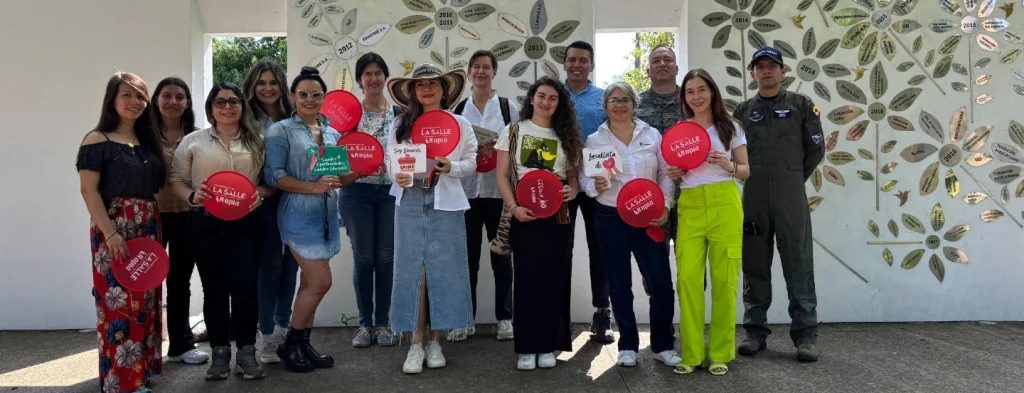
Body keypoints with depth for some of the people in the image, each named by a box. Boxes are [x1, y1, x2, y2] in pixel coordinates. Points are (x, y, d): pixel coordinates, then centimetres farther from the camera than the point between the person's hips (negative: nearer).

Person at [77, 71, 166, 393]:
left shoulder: (147, 140, 13)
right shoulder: (97, 140, -6)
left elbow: (154, 187, 12)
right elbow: (88, 189, -12)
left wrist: (155, 227, 3)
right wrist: (110, 233, -20)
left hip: (148, 229, 7)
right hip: (115, 229, -7)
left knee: (145, 300, 13)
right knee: (119, 302, -3)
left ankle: (143, 367, 26)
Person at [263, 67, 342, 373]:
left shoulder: (332, 132, 13)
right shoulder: (281, 131, -6)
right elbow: (274, 176, -14)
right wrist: (313, 187, -23)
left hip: (327, 214, 6)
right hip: (300, 215, -6)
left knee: (310, 283, 12)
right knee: (321, 282, -9)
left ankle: (304, 344, 23)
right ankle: (289, 345, 10)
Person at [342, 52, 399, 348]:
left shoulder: (399, 113, 7)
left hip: (391, 191, 2)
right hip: (357, 191, -1)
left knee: (385, 258, 5)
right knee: (363, 258, 3)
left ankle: (383, 322, 17)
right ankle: (365, 323, 16)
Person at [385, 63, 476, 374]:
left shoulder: (460, 124, 5)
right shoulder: (400, 125, 8)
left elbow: (471, 163, 4)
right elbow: (390, 162, 7)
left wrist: (451, 167, -15)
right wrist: (396, 176, -13)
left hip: (445, 203, -1)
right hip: (410, 202, 1)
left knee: (443, 270, 2)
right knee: (413, 270, 1)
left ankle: (435, 342, 14)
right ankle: (416, 344, 9)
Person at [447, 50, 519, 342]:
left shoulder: (508, 106, 4)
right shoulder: (458, 108, 8)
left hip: (499, 190, -1)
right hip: (466, 189, 1)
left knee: (501, 256, 6)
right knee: (467, 256, 6)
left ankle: (505, 318, 17)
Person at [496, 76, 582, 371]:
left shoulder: (566, 136, 10)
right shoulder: (513, 132, 5)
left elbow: (573, 176, 11)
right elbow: (502, 175, 1)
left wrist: (572, 191, -12)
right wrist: (513, 207, -12)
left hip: (557, 217, 2)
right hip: (524, 216, -2)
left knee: (552, 280, 3)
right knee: (526, 279, -1)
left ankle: (547, 346, 14)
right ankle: (526, 347, 8)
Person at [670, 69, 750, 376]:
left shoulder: (730, 127, 7)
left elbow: (746, 171, 7)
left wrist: (728, 166, -14)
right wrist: (674, 174, -5)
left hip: (724, 205, -1)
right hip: (690, 206, 2)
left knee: (724, 279, -2)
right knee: (687, 278, -8)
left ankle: (720, 353, 9)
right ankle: (691, 354, 2)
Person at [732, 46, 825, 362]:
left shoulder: (801, 105, 6)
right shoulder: (743, 110, 12)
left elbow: (816, 149, 7)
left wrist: (794, 179, 8)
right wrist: (753, 177, 7)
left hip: (791, 196, -2)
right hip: (753, 196, 2)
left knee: (799, 265, -2)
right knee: (754, 266, 5)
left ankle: (805, 334, 4)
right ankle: (756, 331, 13)